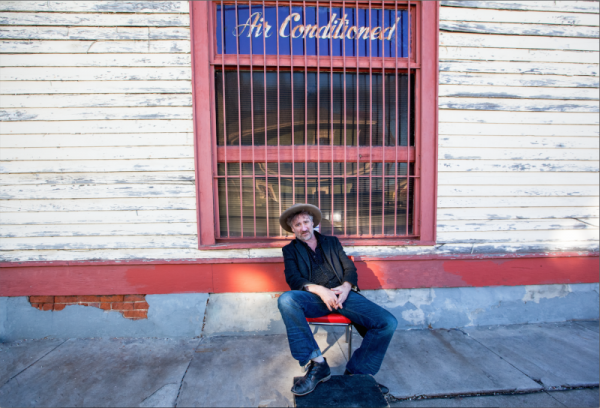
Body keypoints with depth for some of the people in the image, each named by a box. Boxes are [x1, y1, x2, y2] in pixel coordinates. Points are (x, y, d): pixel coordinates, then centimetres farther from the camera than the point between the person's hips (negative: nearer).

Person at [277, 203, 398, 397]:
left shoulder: (332, 242, 22)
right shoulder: (290, 250, 15)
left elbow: (350, 268, 14)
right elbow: (293, 279, 1)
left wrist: (346, 286, -9)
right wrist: (320, 290, -17)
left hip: (343, 294, 2)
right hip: (315, 298, -2)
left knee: (388, 323, -17)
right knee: (286, 299, -34)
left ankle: (356, 373, 0)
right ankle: (317, 363, -22)